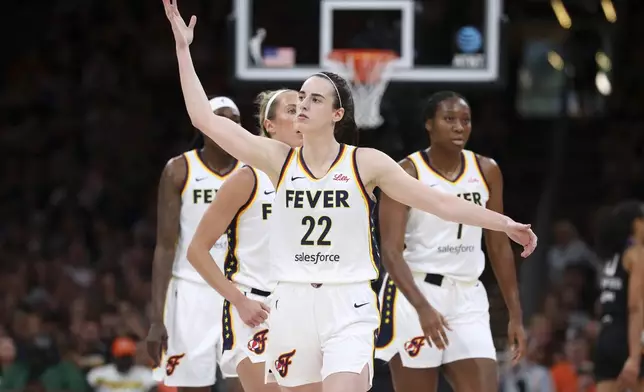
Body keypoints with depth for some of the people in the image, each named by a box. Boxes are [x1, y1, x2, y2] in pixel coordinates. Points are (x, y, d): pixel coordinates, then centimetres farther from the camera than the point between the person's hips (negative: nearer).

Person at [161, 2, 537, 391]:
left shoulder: (366, 163, -1)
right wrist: (184, 49, -1)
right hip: (293, 304, 3)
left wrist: (505, 224, -4)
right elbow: (206, 119, 0)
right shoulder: (279, 159, 4)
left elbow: (440, 202, 1)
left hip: (348, 310, -3)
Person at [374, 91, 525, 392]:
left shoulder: (486, 172, 7)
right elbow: (391, 250, -17)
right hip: (414, 294, -4)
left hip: (467, 298, 4)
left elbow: (499, 247, 13)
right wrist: (422, 307, -30)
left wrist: (515, 314, 8)